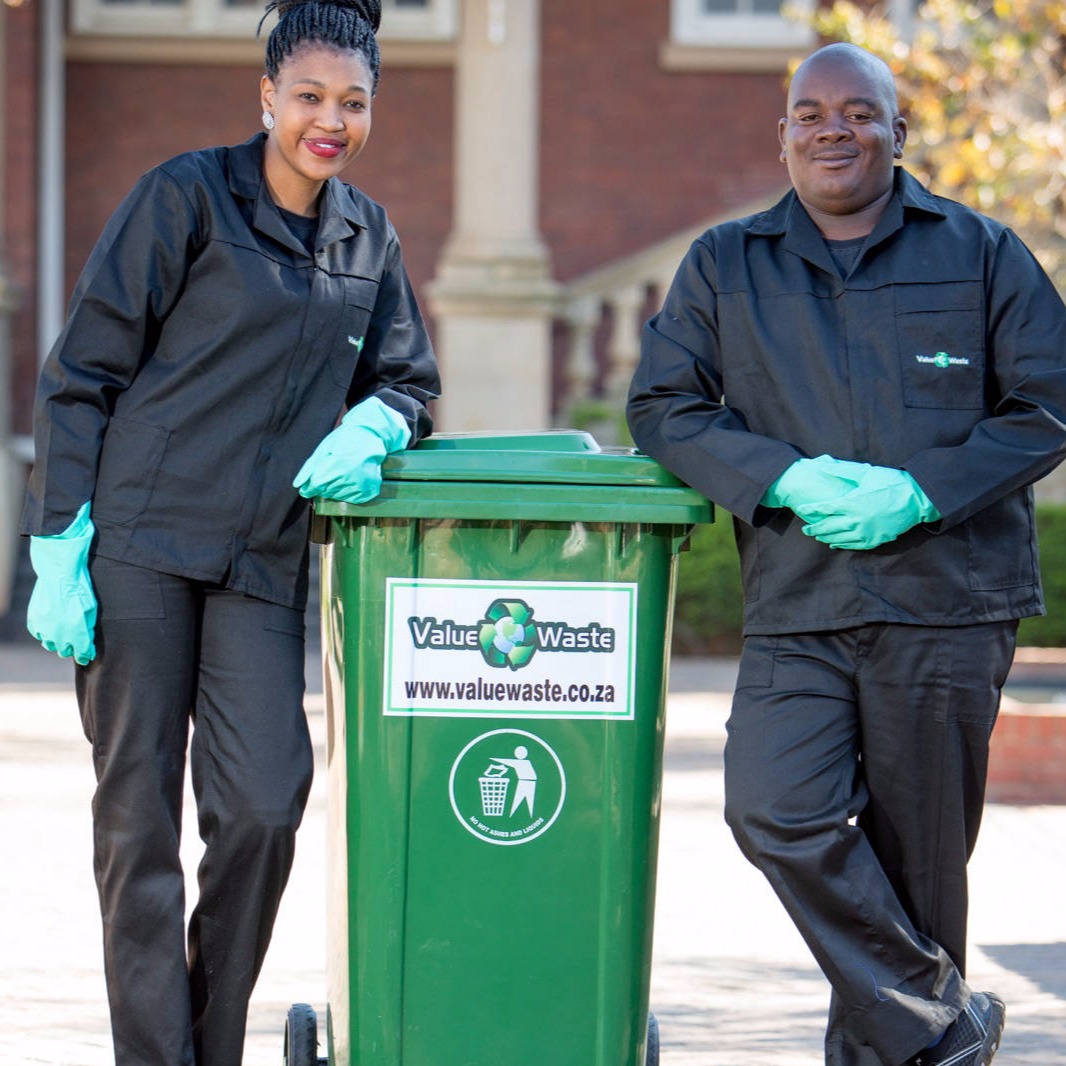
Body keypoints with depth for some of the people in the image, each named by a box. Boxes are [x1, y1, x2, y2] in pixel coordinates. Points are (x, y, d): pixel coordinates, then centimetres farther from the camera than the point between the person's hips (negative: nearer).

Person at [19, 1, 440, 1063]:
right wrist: (59, 546, -9)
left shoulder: (367, 239, 13)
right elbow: (81, 374, -3)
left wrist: (370, 427, -3)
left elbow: (407, 378, 23)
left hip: (262, 563, 4)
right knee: (138, 815, -1)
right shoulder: (186, 197, -2)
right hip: (136, 541, -4)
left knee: (263, 805, -8)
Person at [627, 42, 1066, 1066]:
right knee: (776, 812, -17)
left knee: (917, 848, 2)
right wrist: (789, 478, -10)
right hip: (797, 605, 1)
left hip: (947, 602, -1)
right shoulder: (724, 265, 12)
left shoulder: (980, 253, 8)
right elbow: (662, 405, 7)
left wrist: (919, 492, -10)